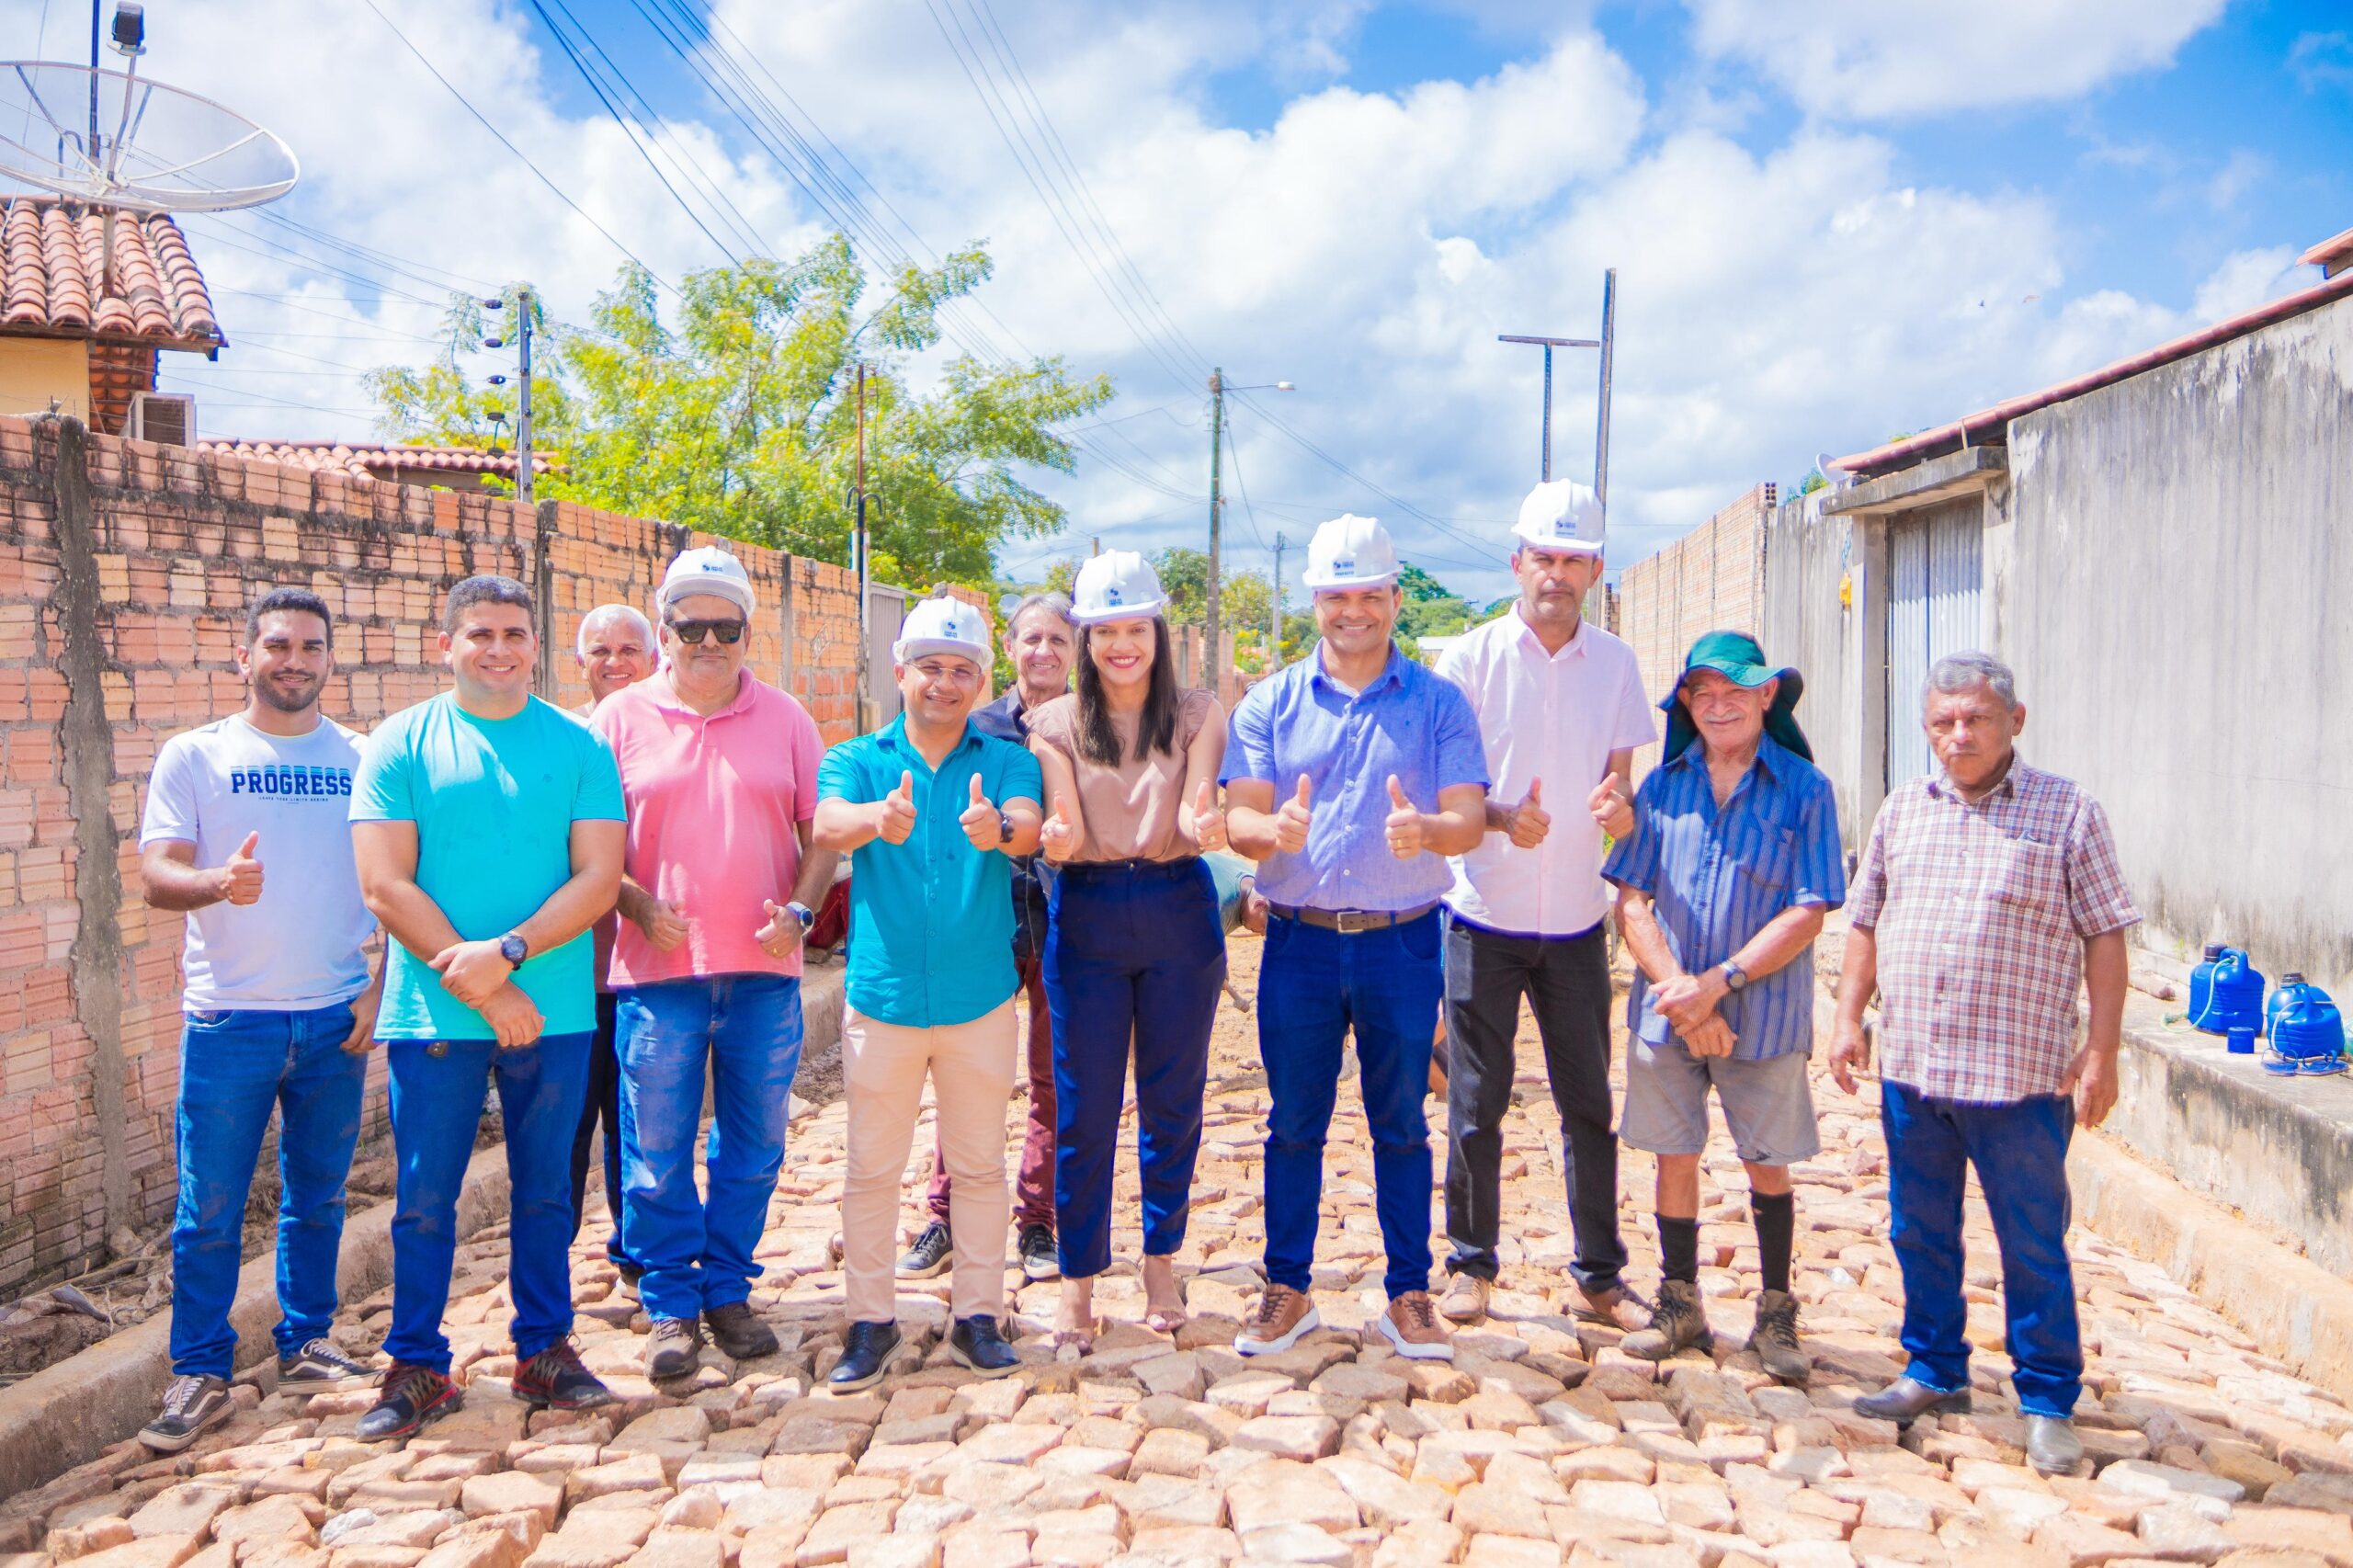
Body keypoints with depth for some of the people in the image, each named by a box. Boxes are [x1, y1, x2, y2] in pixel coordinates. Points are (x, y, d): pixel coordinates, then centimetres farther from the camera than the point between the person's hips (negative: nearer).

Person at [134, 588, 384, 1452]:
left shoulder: (364, 760, 7)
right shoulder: (194, 757, 3)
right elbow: (155, 875, -4)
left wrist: (384, 985, -2)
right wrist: (218, 881, -26)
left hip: (335, 1019, 2)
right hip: (228, 1017, -2)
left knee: (318, 1196, 12)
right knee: (209, 1208, 0)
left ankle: (305, 1343, 26)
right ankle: (200, 1373, 12)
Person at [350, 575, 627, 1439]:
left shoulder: (578, 746, 4)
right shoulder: (401, 744, 1)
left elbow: (599, 878, -3)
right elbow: (384, 885, -6)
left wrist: (505, 954, -17)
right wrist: (482, 991, -12)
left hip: (553, 1011, 1)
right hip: (433, 1012, -1)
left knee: (544, 1191, 11)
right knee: (423, 1199, 5)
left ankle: (545, 1351, 24)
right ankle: (417, 1368, 18)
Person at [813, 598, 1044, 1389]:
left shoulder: (1006, 762, 2)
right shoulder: (857, 760, 2)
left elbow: (1028, 825, -18)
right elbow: (828, 824, -19)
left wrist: (998, 829, -43)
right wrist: (878, 820, -42)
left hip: (980, 1000, 0)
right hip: (881, 997, 0)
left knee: (979, 1165, 9)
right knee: (871, 1168, 7)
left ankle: (977, 1316, 22)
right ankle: (870, 1320, 20)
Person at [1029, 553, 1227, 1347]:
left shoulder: (1197, 715, 2)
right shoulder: (1056, 724, 2)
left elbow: (1195, 818, -11)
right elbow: (1066, 833, -6)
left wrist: (1206, 825, -35)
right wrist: (1054, 838, -30)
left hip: (1179, 912, 0)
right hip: (1087, 917, 0)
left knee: (1173, 1100, 8)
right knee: (1084, 1108, 3)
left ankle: (1161, 1264, 26)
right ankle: (1079, 1277, 16)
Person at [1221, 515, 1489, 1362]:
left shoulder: (1439, 704, 3)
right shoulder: (1269, 703, 6)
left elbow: (1470, 818, -6)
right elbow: (1238, 818, -2)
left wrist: (1425, 830, -29)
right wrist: (1276, 830, -26)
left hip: (1402, 942, -1)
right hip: (1299, 941, 1)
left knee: (1401, 1126, 8)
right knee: (1293, 1125, 8)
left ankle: (1408, 1295, 19)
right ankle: (1286, 1290, 20)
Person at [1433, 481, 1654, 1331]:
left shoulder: (1616, 663, 6)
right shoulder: (1472, 657, -2)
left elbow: (1620, 779, 9)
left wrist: (1618, 807, -15)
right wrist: (1503, 817, -22)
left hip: (1576, 918, 2)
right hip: (1484, 915, -2)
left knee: (1589, 1103, 7)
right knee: (1476, 1102, 4)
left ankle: (1600, 1276, 18)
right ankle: (1471, 1263, 19)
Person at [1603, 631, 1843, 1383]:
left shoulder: (1804, 789, -5)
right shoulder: (1662, 786, 3)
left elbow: (1806, 914, -9)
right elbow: (1631, 903, 1)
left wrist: (1718, 984, -17)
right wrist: (1679, 992, -12)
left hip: (1763, 1012, -2)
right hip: (1668, 1007, 2)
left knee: (1768, 1162, 8)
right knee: (1674, 1154, 9)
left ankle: (1776, 1314, 23)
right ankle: (1680, 1303, 24)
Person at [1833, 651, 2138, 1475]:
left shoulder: (2067, 812, -2)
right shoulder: (1903, 811, 10)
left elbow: (2105, 936, -3)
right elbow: (1866, 922, 16)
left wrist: (2102, 1049, -7)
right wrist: (1849, 1016, 7)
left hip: (2020, 1078, -4)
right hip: (1910, 1069, 5)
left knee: (2033, 1246, 4)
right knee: (1919, 1233, 14)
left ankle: (2048, 1403, 18)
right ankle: (1934, 1372, 31)